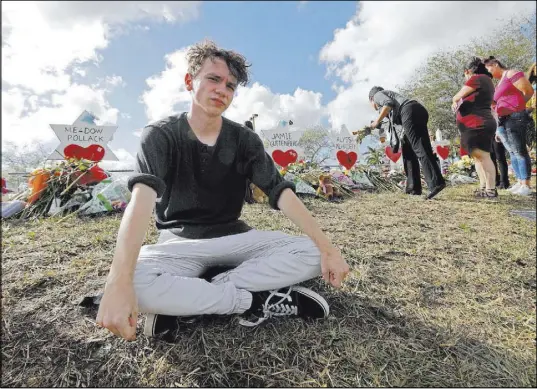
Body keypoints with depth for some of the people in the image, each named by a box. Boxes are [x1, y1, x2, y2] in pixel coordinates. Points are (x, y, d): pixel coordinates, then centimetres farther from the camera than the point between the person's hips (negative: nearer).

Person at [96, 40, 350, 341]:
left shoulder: (245, 139, 0)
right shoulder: (161, 135, -8)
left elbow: (281, 192, -11)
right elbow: (143, 198, -26)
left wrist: (327, 248, -21)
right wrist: (119, 282, -41)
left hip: (234, 238, 4)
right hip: (180, 242, -3)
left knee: (312, 254, -18)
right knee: (136, 283, -35)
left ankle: (182, 301, -20)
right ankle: (257, 302, -18)